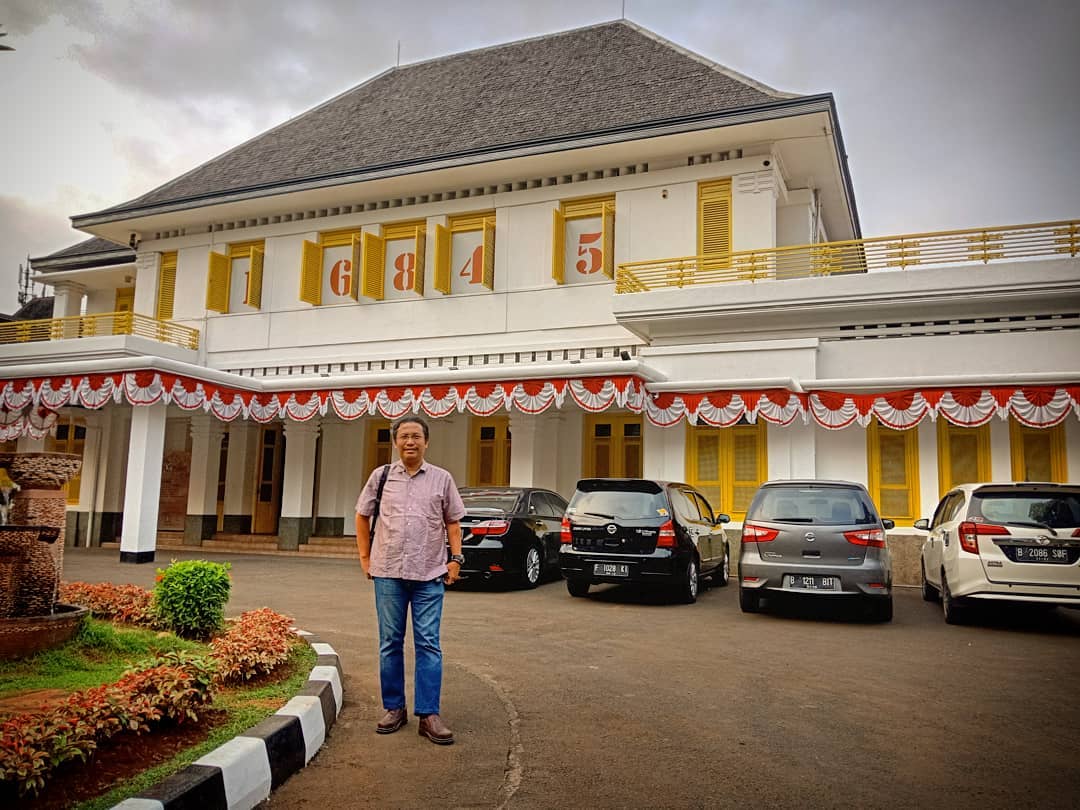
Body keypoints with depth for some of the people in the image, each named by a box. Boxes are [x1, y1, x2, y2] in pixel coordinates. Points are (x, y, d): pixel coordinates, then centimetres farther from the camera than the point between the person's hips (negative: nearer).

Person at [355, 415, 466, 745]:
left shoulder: (442, 479, 5)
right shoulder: (381, 476, 6)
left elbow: (453, 523, 8)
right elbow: (362, 516, 14)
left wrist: (456, 559, -1)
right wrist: (365, 557, 9)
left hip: (429, 574, -1)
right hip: (388, 572, 1)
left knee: (428, 644, -1)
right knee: (390, 643, 9)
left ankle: (428, 715, 4)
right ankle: (394, 708, 21)